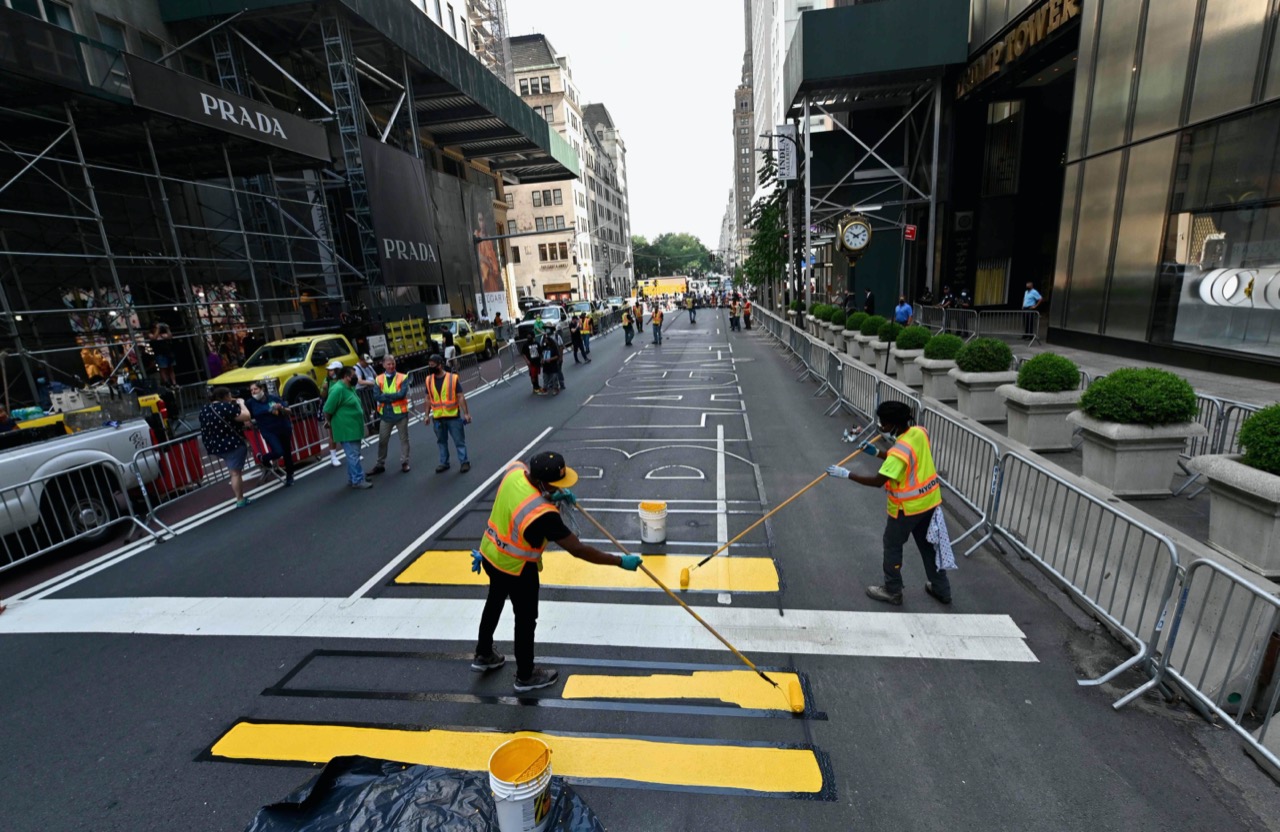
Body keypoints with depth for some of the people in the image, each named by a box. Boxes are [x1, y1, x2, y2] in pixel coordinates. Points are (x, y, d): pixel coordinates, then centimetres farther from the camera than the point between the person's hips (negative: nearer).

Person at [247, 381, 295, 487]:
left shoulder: (274, 397, -4)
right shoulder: (251, 403, -4)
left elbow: (288, 411, -2)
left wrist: (281, 408, -20)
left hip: (284, 428, 2)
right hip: (269, 432, -1)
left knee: (287, 453, 10)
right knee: (278, 452, -20)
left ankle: (289, 475, 28)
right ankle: (263, 459, 15)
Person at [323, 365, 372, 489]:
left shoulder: (350, 388, 11)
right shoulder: (338, 389, -20)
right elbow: (327, 410, -21)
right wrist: (331, 423, -5)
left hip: (353, 428, 10)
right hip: (346, 429, -10)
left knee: (353, 454, 16)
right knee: (353, 455, -4)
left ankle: (352, 478, 27)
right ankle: (358, 480, 3)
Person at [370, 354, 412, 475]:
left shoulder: (403, 377, -3)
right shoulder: (378, 379, 2)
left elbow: (402, 394, -17)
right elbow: (376, 397, -9)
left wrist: (385, 395, -15)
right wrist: (394, 397, -17)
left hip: (400, 413, -2)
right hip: (385, 414, 2)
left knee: (404, 439, 7)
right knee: (382, 440, 10)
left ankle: (404, 463, 17)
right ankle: (380, 465, 21)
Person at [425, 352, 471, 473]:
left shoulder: (453, 378, -10)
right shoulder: (429, 380, 2)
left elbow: (460, 397, -8)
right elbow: (428, 399, 9)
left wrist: (466, 413, -10)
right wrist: (427, 415, 8)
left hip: (453, 416, -4)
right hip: (437, 418, 4)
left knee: (459, 441, 4)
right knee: (441, 441, 15)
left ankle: (464, 462, 15)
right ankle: (444, 463, 28)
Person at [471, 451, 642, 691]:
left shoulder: (515, 471, -18)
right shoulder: (542, 514, -39)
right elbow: (577, 549, -33)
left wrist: (555, 494, -5)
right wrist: (620, 561, -26)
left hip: (490, 554, 8)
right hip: (516, 569, -8)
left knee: (495, 602, 30)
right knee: (526, 620, 15)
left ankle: (483, 655, 54)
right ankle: (525, 676, 38)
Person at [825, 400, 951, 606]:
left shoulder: (900, 450, -30)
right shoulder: (919, 432, -4)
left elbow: (878, 481, -30)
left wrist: (846, 474, -26)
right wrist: (877, 453, 4)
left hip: (908, 506, -8)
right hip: (930, 500, 8)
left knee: (892, 545, 11)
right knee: (928, 544, 23)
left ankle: (892, 591, 24)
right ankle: (941, 589, 37)